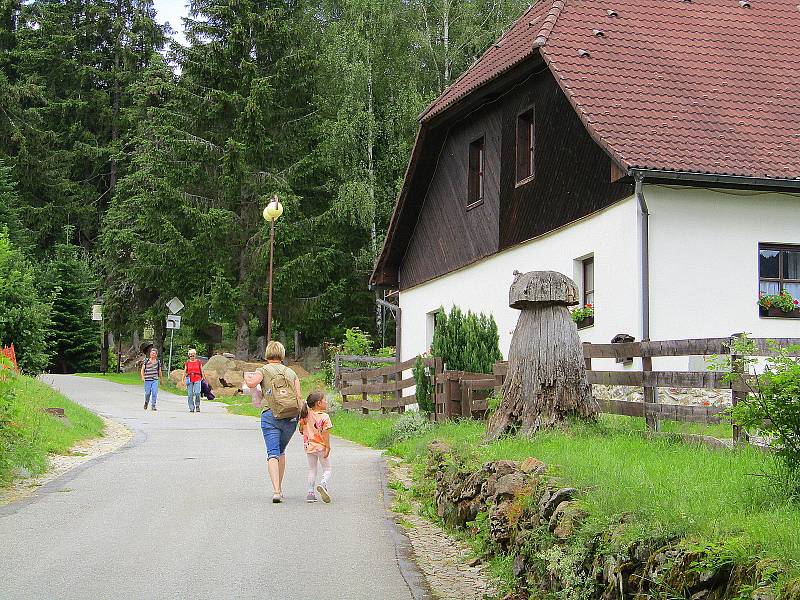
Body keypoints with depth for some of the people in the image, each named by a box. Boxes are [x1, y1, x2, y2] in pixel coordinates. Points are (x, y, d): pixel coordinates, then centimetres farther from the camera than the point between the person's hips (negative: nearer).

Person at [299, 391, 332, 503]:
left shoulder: (306, 416, 3)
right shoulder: (324, 417, -12)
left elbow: (301, 430, 12)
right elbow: (326, 434, -16)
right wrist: (328, 447, -15)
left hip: (309, 447, 4)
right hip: (321, 447, -4)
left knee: (312, 470, 16)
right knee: (327, 469, 7)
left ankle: (310, 492, 8)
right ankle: (323, 484, -21)